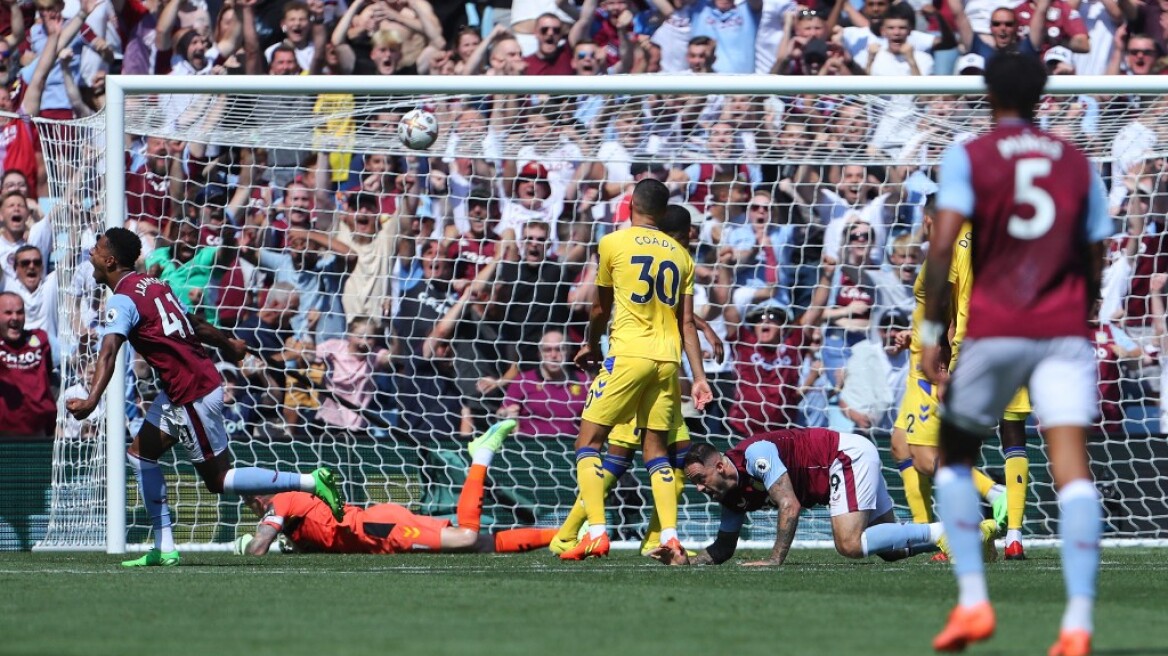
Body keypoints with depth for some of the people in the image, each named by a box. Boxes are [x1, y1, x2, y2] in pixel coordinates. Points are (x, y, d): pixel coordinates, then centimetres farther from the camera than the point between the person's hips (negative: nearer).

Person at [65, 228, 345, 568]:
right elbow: (196, 324, 22)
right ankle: (164, 548, 12)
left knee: (219, 480, 1)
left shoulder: (123, 300, -16)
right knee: (141, 453, 12)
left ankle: (313, 482, -2)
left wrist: (92, 401, -45)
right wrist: (228, 346, 41)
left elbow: (109, 352, -32)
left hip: (194, 393, -9)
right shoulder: (153, 285, 10)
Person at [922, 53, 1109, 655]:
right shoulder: (1078, 164, 12)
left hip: (994, 331, -2)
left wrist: (930, 331, -7)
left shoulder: (968, 157, 2)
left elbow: (942, 245, -10)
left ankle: (972, 600, 1)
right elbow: (1094, 262, 15)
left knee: (955, 461, 15)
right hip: (1065, 333, 2)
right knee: (1072, 470, -7)